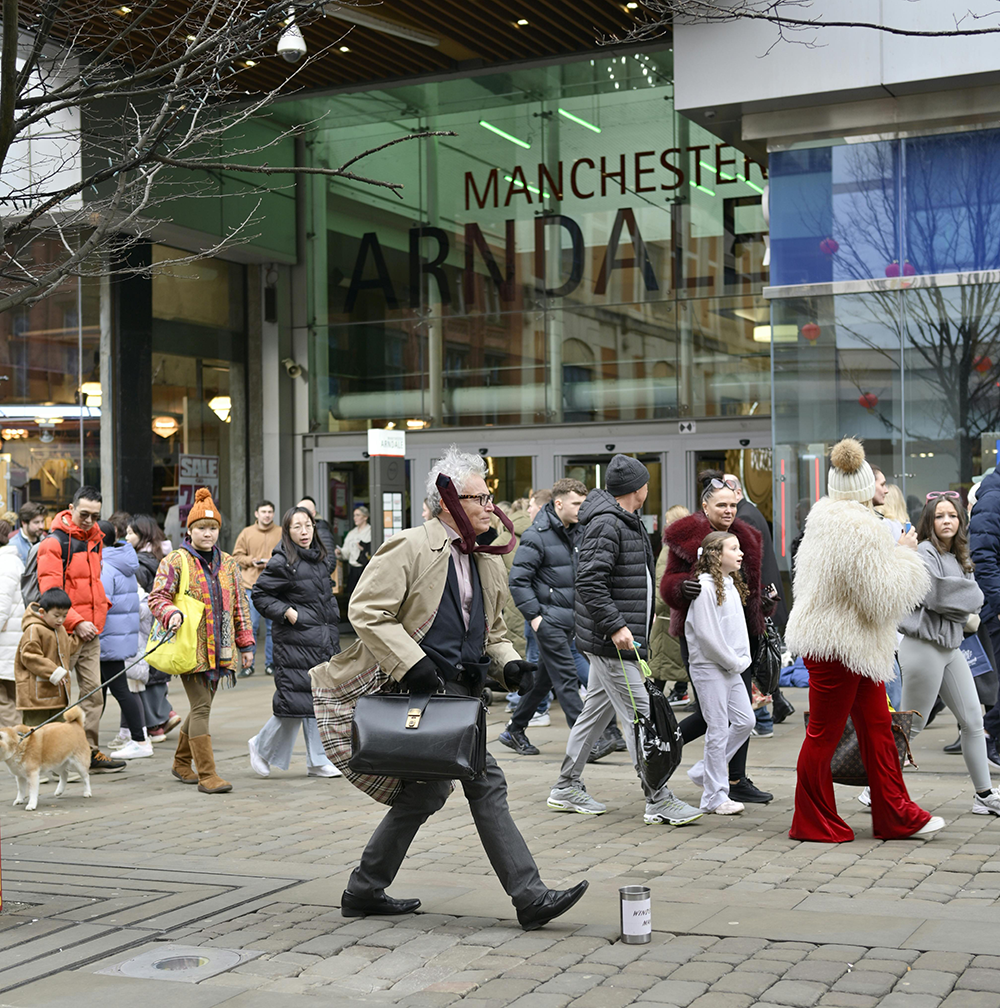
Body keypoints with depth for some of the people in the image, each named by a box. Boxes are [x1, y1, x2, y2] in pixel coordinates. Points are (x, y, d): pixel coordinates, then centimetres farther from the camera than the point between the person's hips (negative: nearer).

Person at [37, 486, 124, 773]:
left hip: (91, 631, 8)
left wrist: (100, 606, 13)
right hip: (64, 632, -8)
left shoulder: (94, 539, 15)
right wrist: (76, 622, -22)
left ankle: (89, 752, 14)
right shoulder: (54, 543, -10)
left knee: (93, 692, 8)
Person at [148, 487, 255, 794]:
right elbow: (157, 596, -8)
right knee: (201, 707, -10)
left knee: (202, 706, 13)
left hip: (220, 648, 6)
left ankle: (181, 763, 31)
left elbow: (240, 605, 17)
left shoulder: (228, 563, 14)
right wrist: (171, 614, -29)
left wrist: (246, 643, 14)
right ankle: (207, 775, -9)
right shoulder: (175, 561, -2)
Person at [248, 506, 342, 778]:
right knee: (296, 701, -7)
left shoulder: (319, 558, 13)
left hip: (324, 642, 7)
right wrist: (286, 612, -16)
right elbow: (260, 595, -8)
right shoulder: (283, 562, -10)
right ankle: (262, 747, 15)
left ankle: (317, 762, 11)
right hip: (296, 643, -7)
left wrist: (332, 628, 16)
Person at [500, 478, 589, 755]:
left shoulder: (577, 532, 11)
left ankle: (514, 730, 25)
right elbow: (518, 580, -13)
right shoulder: (536, 536, -12)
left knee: (545, 678, 14)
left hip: (569, 618, 8)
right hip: (548, 618, -8)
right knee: (567, 678, -8)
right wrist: (534, 615, -16)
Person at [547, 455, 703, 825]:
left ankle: (566, 788, 24)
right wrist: (615, 625, -27)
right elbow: (589, 582, -24)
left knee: (596, 711, 15)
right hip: (611, 642, -11)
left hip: (614, 641, 11)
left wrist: (646, 616, 25)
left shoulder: (629, 522, 16)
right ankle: (658, 801, -7)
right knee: (640, 715, -9)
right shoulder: (606, 525, -17)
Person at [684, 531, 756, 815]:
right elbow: (707, 634, -19)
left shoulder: (732, 585, 13)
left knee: (745, 721, 9)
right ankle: (714, 796, 4)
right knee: (718, 729, -5)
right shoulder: (705, 586, -15)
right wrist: (733, 662, -12)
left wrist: (743, 659, 7)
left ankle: (703, 771, 22)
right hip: (709, 667, -9)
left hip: (731, 667, 9)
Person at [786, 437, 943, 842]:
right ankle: (813, 823, 12)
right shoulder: (859, 527, -21)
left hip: (854, 645, 10)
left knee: (877, 726, 12)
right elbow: (882, 596, -20)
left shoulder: (824, 518, 8)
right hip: (837, 645, -10)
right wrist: (904, 553, -8)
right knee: (823, 733, 1)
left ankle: (895, 815, 18)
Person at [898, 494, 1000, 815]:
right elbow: (936, 595, -21)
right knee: (910, 725, -2)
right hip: (924, 645, -8)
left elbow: (973, 601, 15)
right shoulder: (925, 554, -11)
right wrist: (971, 598, -5)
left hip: (950, 647, 9)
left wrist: (969, 615, -7)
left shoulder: (960, 557, 14)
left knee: (973, 720, 9)